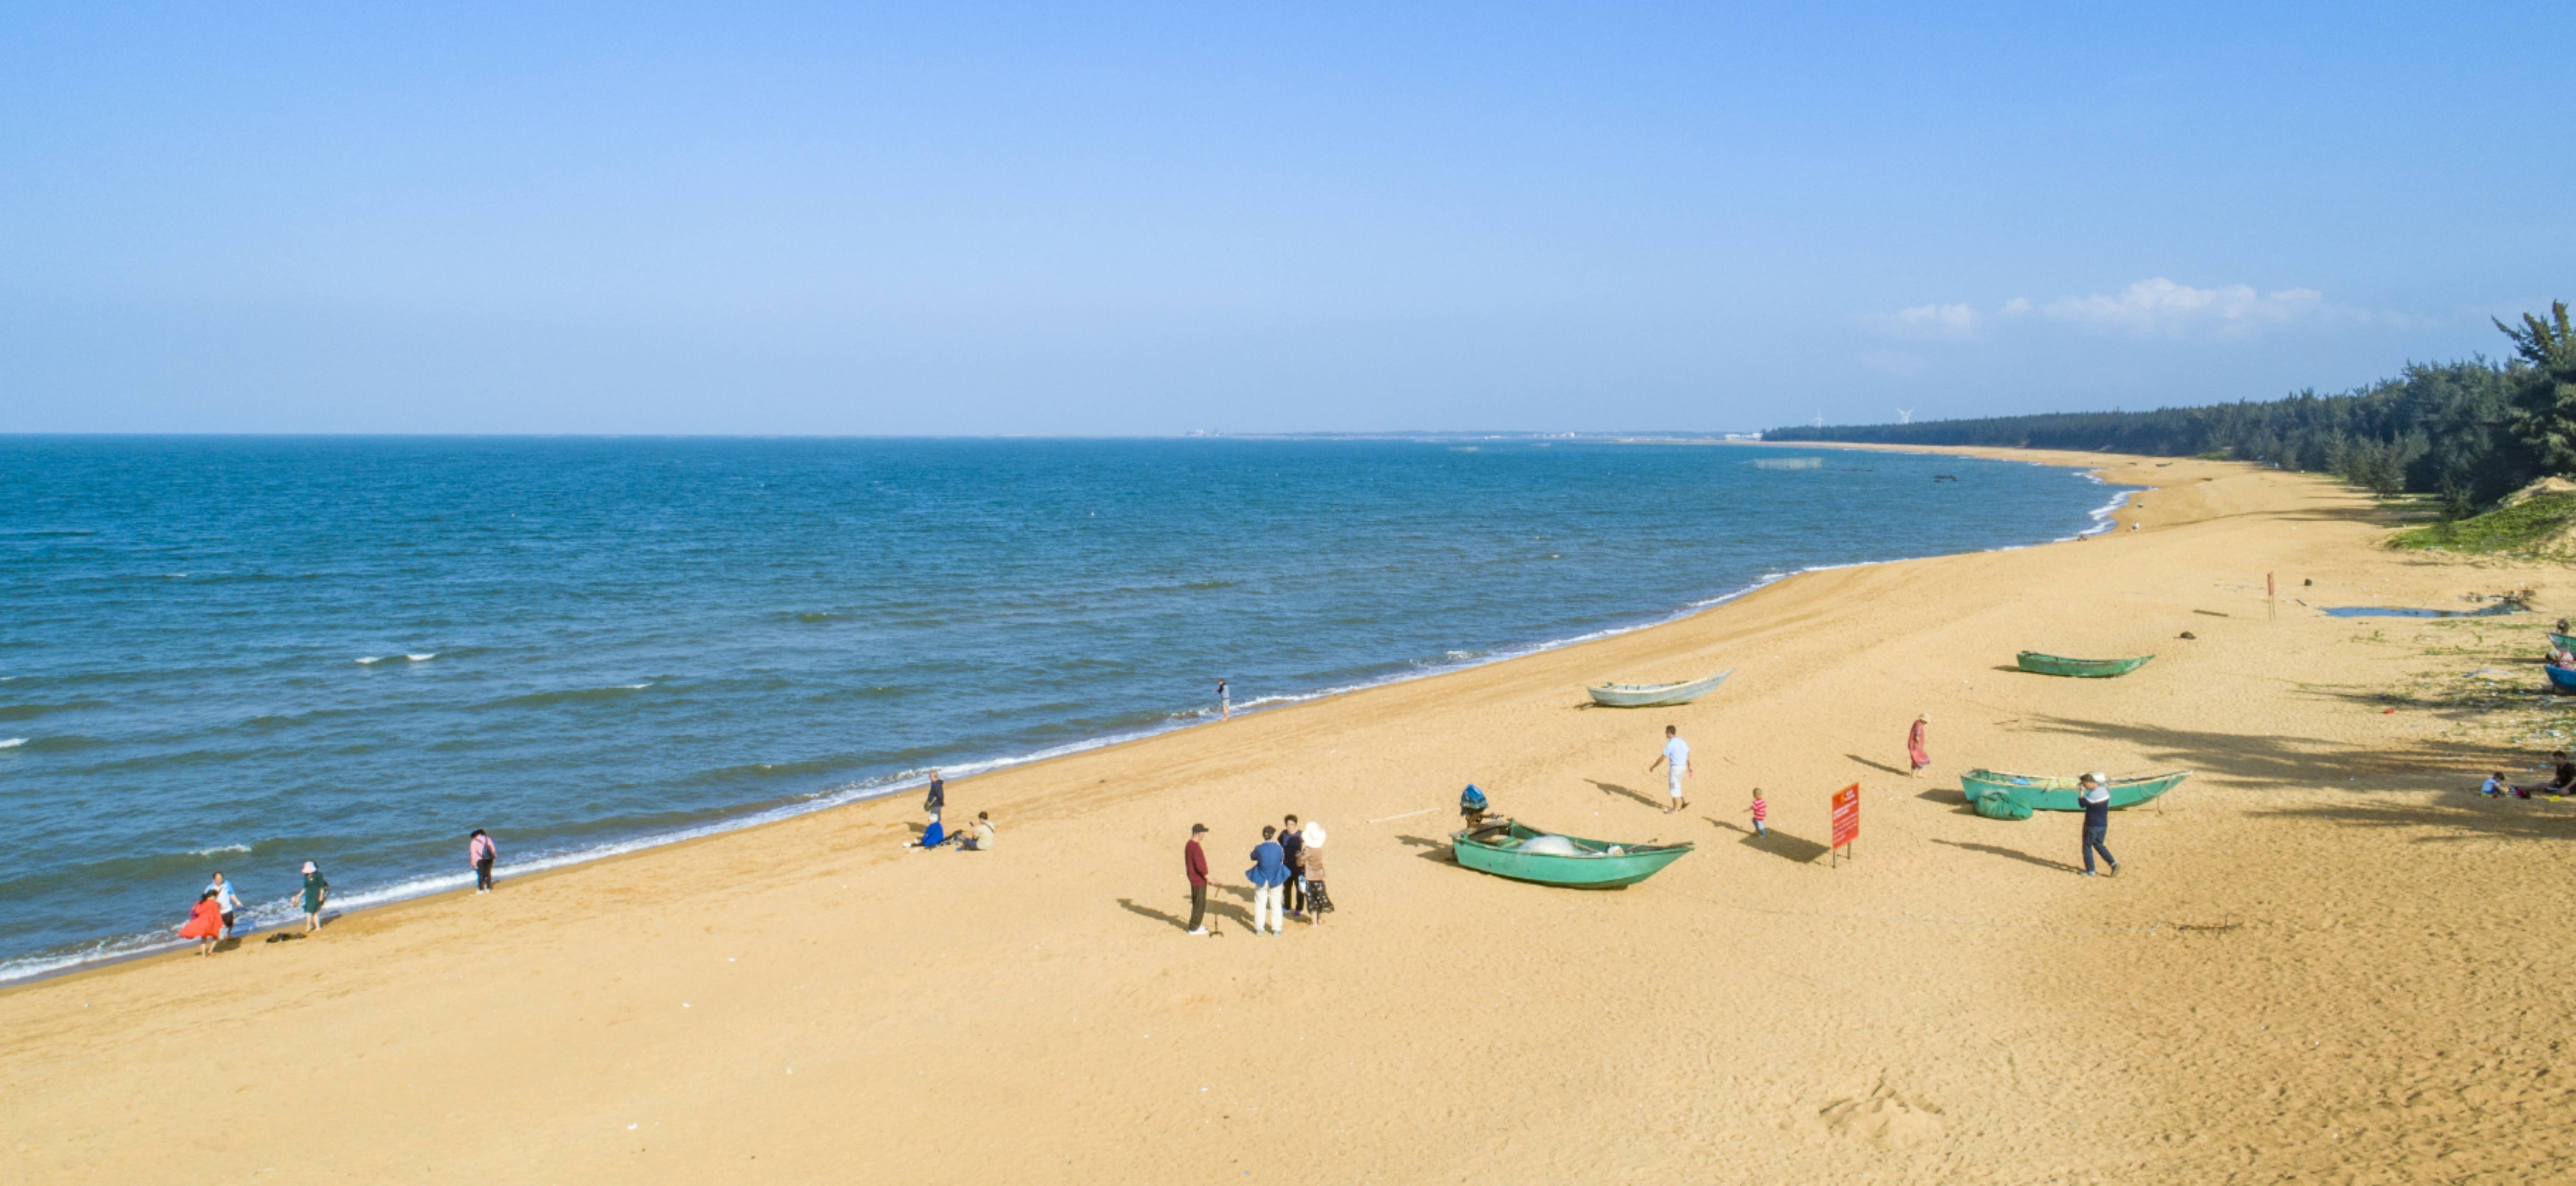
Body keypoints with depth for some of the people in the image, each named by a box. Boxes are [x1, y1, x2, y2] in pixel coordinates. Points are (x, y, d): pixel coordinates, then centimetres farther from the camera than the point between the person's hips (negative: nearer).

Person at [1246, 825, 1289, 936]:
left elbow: (1253, 857, 3)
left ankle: (1259, 928, 17)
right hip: (1276, 881, 0)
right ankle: (1277, 929, 15)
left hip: (1262, 880, 0)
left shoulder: (1259, 848, -16)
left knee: (1260, 904, 14)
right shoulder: (1278, 848, -15)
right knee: (1276, 905, 13)